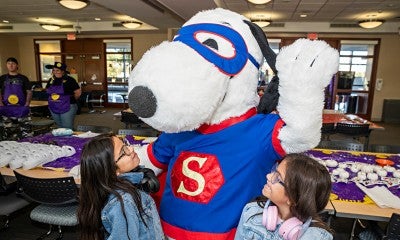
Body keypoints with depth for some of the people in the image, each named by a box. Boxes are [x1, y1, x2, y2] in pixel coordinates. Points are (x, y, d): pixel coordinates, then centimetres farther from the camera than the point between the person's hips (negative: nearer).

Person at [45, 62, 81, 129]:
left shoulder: (69, 80, -11)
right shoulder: (51, 80, 7)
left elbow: (78, 92, -10)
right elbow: (48, 90, 25)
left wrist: (71, 100, 3)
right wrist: (52, 98, 13)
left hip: (67, 109, -6)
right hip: (53, 109, 6)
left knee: (67, 129, -3)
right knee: (60, 128, 17)